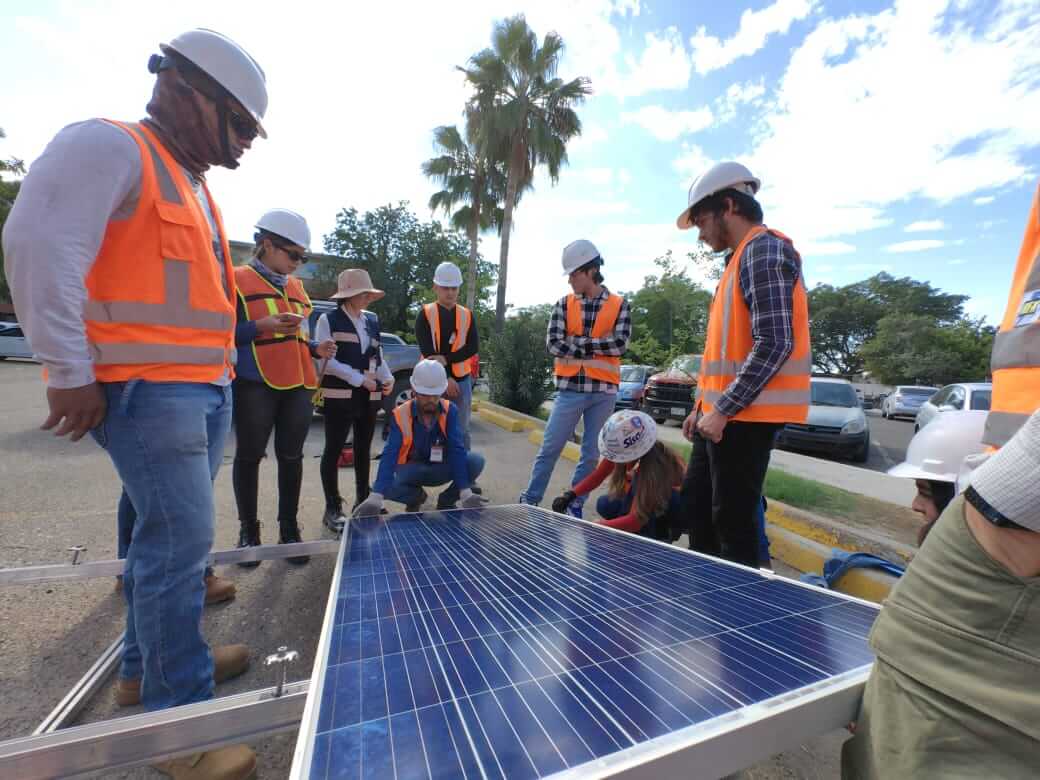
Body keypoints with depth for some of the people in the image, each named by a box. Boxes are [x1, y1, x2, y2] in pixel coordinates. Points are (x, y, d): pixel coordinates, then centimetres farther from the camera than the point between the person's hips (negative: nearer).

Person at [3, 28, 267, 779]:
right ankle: (179, 717, 10)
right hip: (146, 387, -9)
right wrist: (71, 372, -17)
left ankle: (147, 663, 35)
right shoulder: (108, 146, -5)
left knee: (170, 534, 16)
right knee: (181, 540, -7)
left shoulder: (194, 185, 22)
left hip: (206, 386, 9)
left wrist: (222, 370, 16)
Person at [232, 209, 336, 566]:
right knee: (249, 455, 6)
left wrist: (316, 348, 6)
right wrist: (264, 325, -21)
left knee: (291, 456, 8)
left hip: (298, 385, 5)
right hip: (255, 385, -5)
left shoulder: (296, 287, 19)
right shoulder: (237, 280, 0)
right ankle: (248, 530, 22)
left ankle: (289, 529, 20)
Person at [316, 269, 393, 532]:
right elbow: (325, 359, -11)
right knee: (334, 450, 2)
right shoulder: (329, 320, -4)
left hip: (370, 396, 6)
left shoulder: (372, 320, 13)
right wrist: (359, 378, -16)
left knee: (364, 449, 14)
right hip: (339, 396, -6)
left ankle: (363, 499, 28)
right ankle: (333, 508, 13)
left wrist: (387, 378, -1)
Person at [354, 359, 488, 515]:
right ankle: (416, 497, 6)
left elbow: (457, 450, -24)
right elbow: (389, 455, -30)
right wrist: (376, 496, -45)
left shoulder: (450, 411, -16)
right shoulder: (401, 415, -19)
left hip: (442, 469, 1)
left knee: (476, 461, -26)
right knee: (387, 486, -32)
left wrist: (465, 492, -36)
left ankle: (446, 501, 0)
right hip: (412, 471, 0)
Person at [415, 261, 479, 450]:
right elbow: (427, 351, -9)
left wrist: (446, 359, -18)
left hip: (461, 380, 2)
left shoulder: (467, 315, 7)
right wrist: (445, 378, -16)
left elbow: (473, 348, -4)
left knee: (461, 431, 6)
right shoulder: (425, 314, 0)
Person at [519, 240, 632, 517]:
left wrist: (577, 341, -10)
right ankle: (529, 501, 19)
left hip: (603, 391, 0)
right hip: (570, 388, 0)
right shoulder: (564, 304, 5)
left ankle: (575, 505, 25)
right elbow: (553, 344, -7)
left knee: (591, 454, 9)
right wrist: (599, 345, -11)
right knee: (549, 449, 4)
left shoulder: (619, 305, 3)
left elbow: (620, 345, -10)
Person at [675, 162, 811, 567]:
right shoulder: (742, 257, 20)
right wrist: (703, 405, 17)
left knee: (733, 521, 1)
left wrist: (723, 410, -18)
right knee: (695, 505, 18)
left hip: (744, 416, -10)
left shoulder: (764, 249, -9)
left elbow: (775, 344, -20)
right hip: (723, 414, 10)